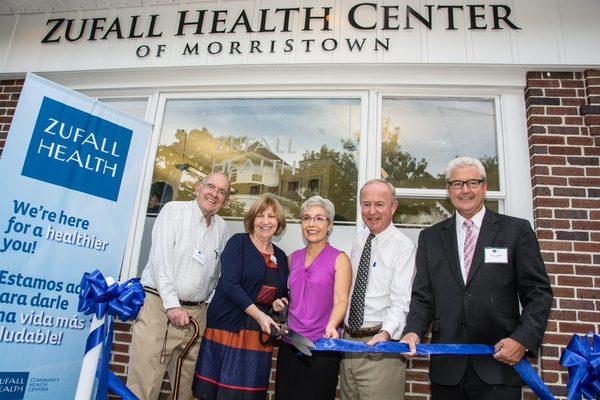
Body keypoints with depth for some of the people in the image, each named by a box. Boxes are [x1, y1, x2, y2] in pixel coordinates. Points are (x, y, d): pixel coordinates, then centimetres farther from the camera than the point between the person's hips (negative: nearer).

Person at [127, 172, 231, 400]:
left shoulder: (222, 229, 13)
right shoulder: (174, 210, 0)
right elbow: (161, 259, -9)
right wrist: (172, 304, -15)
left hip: (195, 313, 5)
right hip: (159, 304, -4)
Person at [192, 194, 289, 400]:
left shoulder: (281, 257, 13)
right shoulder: (238, 242, -1)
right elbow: (230, 285, -13)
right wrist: (259, 315, -20)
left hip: (261, 334, 4)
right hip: (229, 327, -4)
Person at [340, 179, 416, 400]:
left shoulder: (404, 247, -13)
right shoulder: (359, 238, 8)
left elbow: (401, 302, -19)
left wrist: (386, 333, -34)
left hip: (380, 347, -6)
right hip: (348, 340, 7)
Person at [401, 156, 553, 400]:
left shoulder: (517, 230, 4)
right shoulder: (430, 238, 9)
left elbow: (539, 293, 0)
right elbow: (423, 297, 6)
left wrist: (523, 339, -13)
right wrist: (414, 331, -11)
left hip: (499, 364, -2)